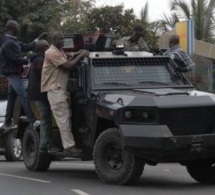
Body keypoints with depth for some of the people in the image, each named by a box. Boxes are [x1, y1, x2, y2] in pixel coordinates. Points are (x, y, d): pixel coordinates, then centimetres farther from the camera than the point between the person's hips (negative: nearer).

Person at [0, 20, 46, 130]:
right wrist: (28, 61, -8)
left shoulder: (13, 41, 12)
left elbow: (26, 47, 17)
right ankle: (32, 121, -23)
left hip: (14, 73, 11)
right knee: (23, 95, -17)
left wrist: (38, 39, 16)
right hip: (11, 73, -11)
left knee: (12, 97, 13)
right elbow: (15, 58, -21)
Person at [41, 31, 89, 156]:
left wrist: (76, 56, 4)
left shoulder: (60, 51, 19)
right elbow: (67, 66, -19)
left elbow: (66, 64, 18)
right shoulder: (52, 53, -13)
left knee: (67, 118, 8)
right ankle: (69, 146, -14)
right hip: (55, 89, -10)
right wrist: (80, 56, -11)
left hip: (63, 88, 10)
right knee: (63, 119, -12)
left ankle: (69, 144, 11)